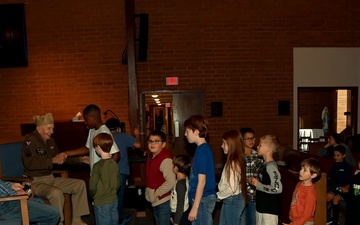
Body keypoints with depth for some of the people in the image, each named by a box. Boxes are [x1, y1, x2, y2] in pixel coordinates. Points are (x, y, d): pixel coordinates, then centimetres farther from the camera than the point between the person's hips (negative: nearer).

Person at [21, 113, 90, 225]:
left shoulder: (50, 141, 9)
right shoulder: (30, 140, -15)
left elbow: (59, 158, 23)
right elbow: (30, 163, -29)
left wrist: (80, 160, 14)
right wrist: (52, 160, -28)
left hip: (50, 178, 8)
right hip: (35, 181, -8)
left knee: (80, 184, 0)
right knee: (56, 193, -36)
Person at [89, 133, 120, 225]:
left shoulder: (98, 165, -18)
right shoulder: (114, 163, -1)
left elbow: (92, 186, -12)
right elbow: (118, 183, 7)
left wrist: (93, 196, 6)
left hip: (102, 202, -6)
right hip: (114, 200, 6)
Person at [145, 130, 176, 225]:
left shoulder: (166, 159, -24)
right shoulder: (151, 157, 6)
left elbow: (171, 181, -29)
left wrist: (156, 193, -21)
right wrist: (149, 193, 9)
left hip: (164, 201, -9)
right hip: (155, 201, 9)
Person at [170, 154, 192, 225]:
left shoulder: (180, 184, -25)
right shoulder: (184, 180, 3)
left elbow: (180, 205, -23)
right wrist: (173, 216, 19)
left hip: (181, 216, -9)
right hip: (178, 214, 9)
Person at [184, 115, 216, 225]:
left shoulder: (202, 151, -19)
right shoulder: (204, 148, 9)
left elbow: (202, 181, -20)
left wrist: (195, 207, -18)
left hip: (202, 199, -9)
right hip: (204, 198, 9)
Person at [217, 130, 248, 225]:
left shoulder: (233, 163, -23)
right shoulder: (238, 160, 5)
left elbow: (231, 188, -25)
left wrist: (218, 195, -11)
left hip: (232, 201, -9)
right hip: (233, 200, 9)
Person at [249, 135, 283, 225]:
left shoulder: (271, 166, -20)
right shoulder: (264, 165, 8)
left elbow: (278, 188, -27)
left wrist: (258, 185, -20)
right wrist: (255, 181, 1)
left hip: (270, 210, -9)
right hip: (261, 207, 9)